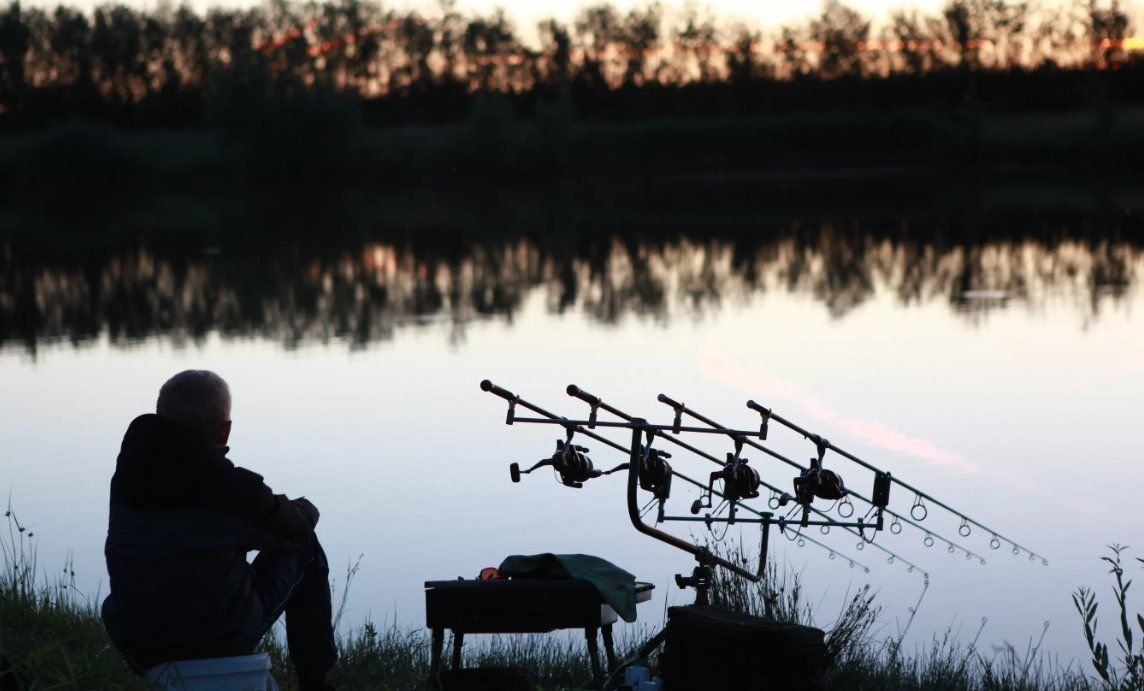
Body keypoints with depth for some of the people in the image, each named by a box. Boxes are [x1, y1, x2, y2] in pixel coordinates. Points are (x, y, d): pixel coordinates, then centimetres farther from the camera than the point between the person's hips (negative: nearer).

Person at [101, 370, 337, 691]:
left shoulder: (126, 476, 0)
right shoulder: (232, 485, -16)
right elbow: (293, 527, 2)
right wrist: (305, 509, 27)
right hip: (224, 639, -5)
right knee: (302, 546, 17)